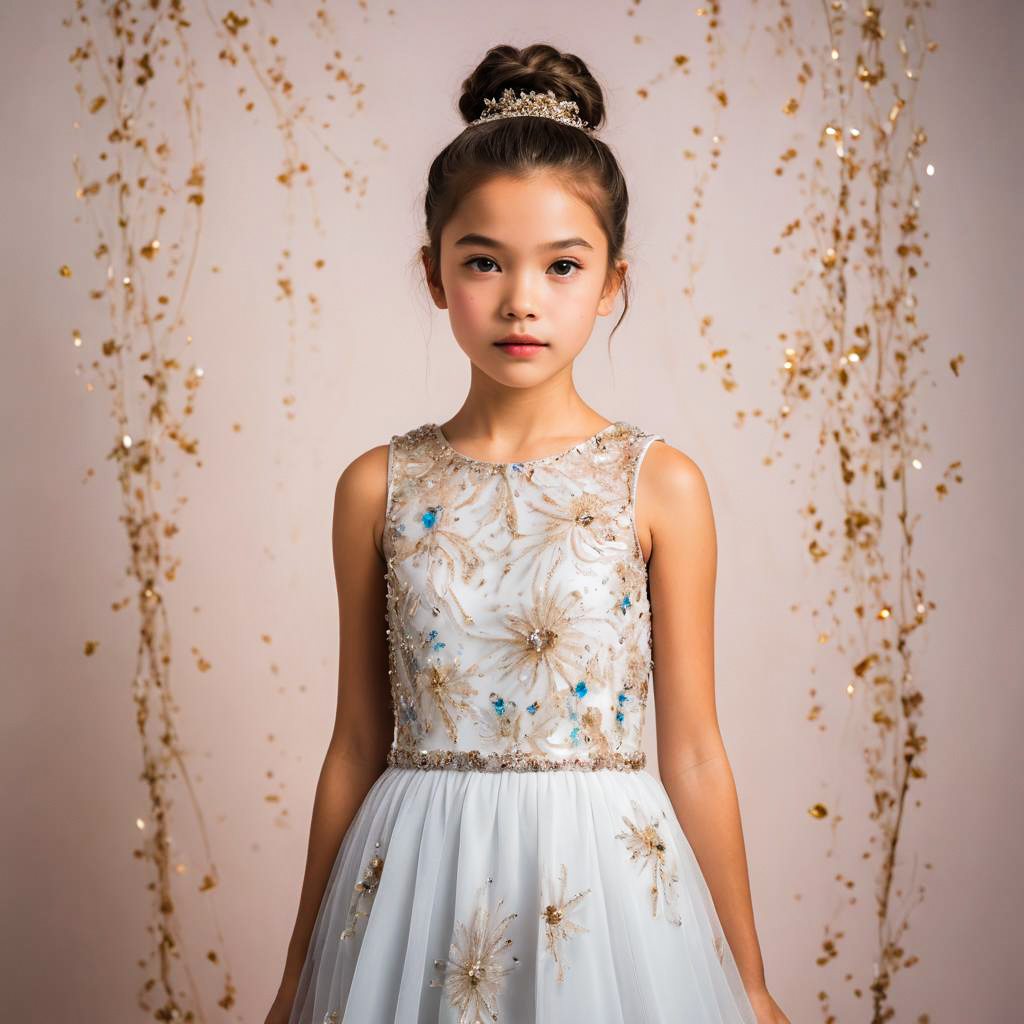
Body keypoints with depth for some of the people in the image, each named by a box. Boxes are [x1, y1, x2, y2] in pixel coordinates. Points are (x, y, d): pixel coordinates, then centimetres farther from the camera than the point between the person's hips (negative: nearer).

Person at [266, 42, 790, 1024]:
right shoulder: (379, 488, 0)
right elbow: (356, 747, 6)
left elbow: (692, 754, 0)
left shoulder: (660, 485, -5)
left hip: (603, 889, -1)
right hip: (416, 887, 1)